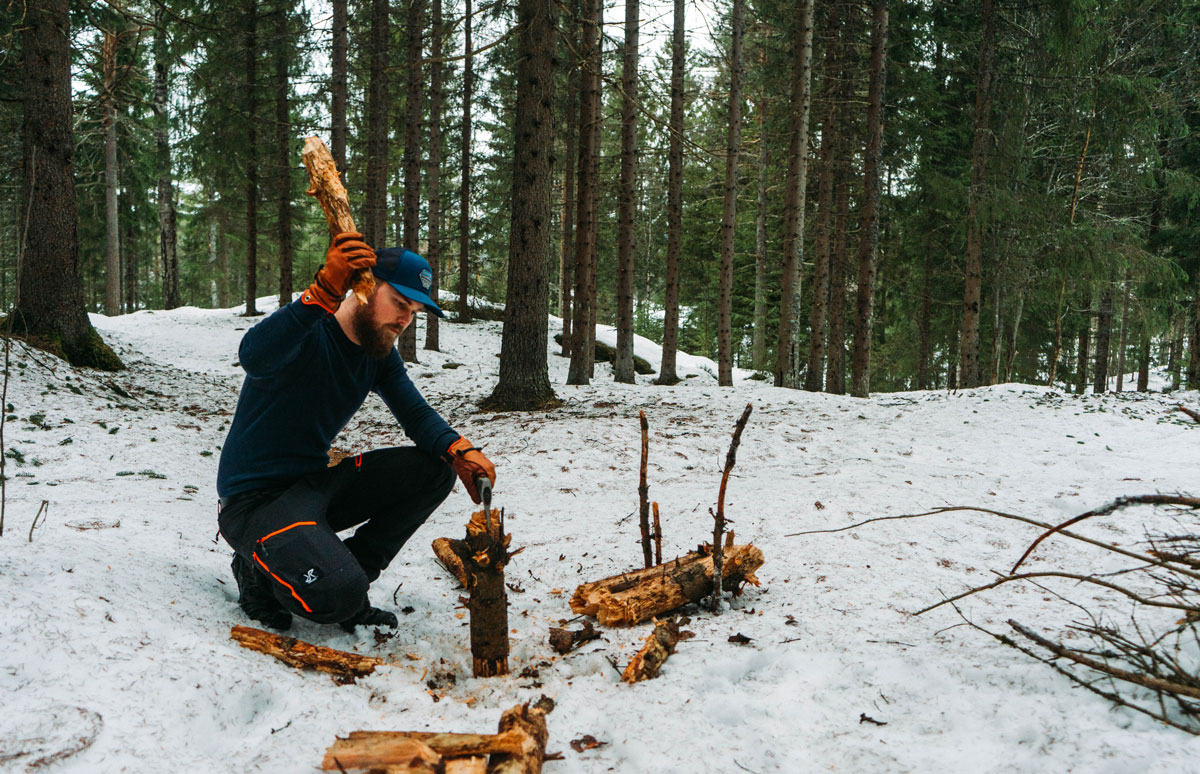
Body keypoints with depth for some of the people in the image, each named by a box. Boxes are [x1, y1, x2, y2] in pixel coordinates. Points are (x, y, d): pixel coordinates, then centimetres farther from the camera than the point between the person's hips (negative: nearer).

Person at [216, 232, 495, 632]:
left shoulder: (380, 354, 6)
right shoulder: (306, 332, -19)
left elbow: (417, 415, 0)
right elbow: (254, 358, -42)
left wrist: (460, 450, -22)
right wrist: (324, 292, -52)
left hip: (315, 485, 8)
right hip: (255, 496, -8)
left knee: (432, 469, -8)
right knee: (337, 593, -30)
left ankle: (342, 587, 0)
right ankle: (260, 570, 5)